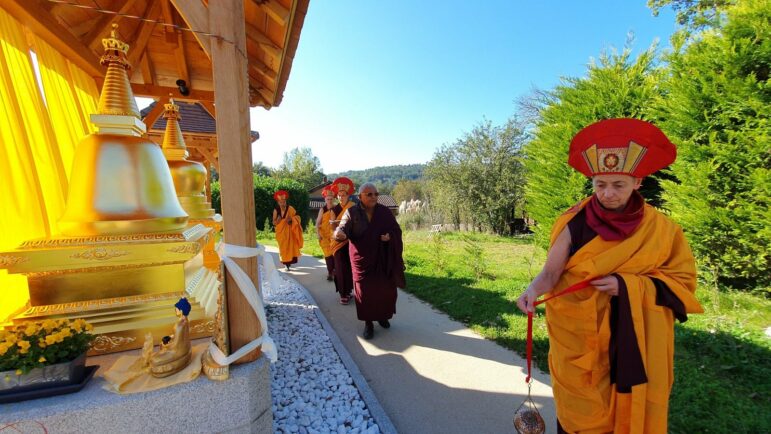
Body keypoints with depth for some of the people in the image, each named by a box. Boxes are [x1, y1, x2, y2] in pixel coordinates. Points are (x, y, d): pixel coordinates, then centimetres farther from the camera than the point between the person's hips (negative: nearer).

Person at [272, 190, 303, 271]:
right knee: (283, 247, 2)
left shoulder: (290, 208, -7)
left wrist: (291, 219, -18)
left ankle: (290, 262, 9)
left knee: (290, 246, -4)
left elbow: (297, 217, 1)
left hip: (289, 232, -1)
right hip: (281, 232, 1)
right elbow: (274, 223, -1)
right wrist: (277, 220, -22)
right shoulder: (276, 210, -4)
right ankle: (286, 264, 8)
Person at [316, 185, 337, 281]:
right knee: (328, 253, 1)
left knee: (334, 252, 0)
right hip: (325, 234, 0)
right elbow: (318, 222, -2)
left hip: (334, 234, 0)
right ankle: (330, 272, 8)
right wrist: (318, 233, -11)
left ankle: (333, 271, 15)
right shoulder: (322, 209, -2)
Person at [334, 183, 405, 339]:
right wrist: (339, 233, -42)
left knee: (385, 288, 9)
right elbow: (343, 228, -18)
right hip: (362, 258, -2)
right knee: (365, 290, 3)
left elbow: (396, 230, 3)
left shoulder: (385, 212, -2)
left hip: (383, 258, 2)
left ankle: (382, 315, 34)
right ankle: (368, 322, 20)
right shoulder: (352, 212, -7)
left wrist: (390, 236, -19)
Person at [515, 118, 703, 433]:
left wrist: (628, 285, -17)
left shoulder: (660, 229, -4)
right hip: (579, 337, -2)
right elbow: (551, 272, -15)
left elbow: (681, 280, 0)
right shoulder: (575, 224, -12)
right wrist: (534, 289, -36)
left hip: (636, 341, 2)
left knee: (632, 409, 17)